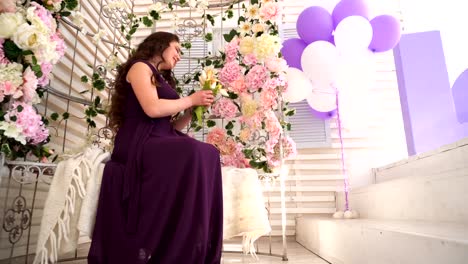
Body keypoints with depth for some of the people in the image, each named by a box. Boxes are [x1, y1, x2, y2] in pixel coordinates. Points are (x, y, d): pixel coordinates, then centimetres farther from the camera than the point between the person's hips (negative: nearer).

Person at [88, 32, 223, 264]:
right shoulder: (140, 67, 5)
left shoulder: (162, 79, 28)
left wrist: (193, 110, 8)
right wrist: (191, 100, -3)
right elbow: (152, 108, -14)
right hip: (138, 143, -7)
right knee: (194, 152, -32)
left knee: (209, 153, -19)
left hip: (158, 144, 7)